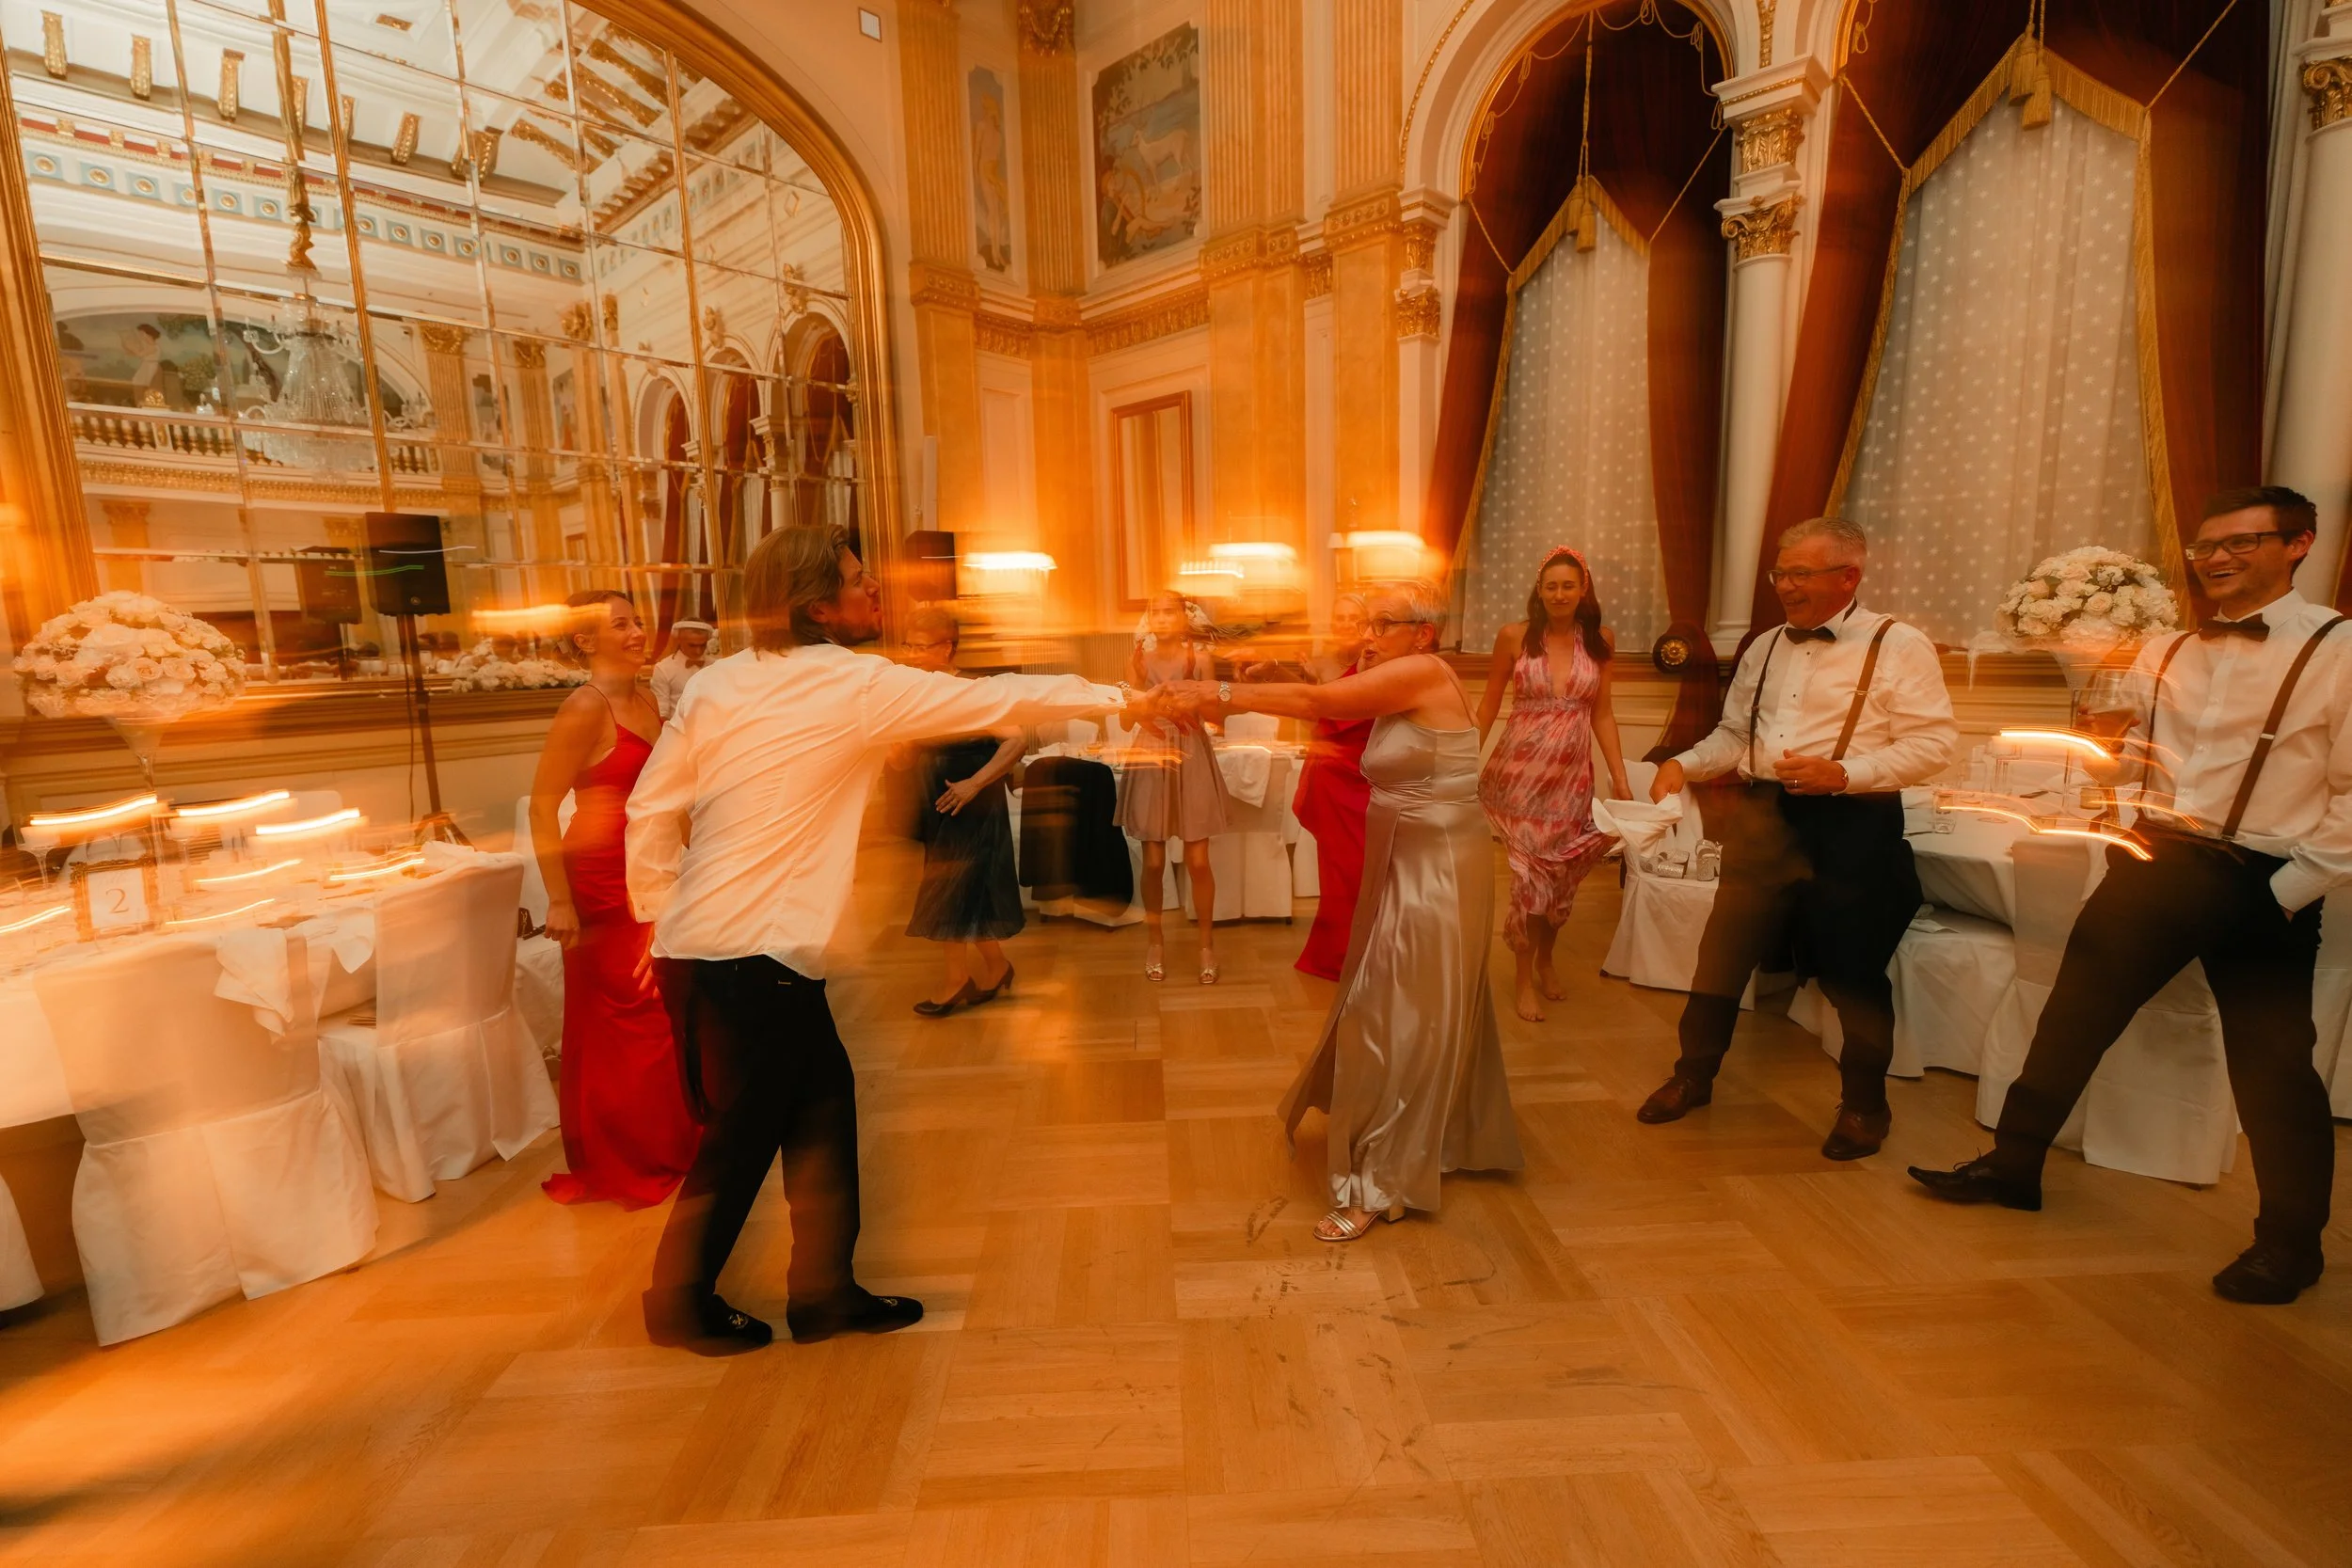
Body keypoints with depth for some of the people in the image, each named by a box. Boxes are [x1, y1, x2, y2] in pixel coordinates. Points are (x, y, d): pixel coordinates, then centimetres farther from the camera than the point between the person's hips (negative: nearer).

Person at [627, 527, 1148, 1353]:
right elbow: (996, 699, -4)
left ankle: (823, 1287, 29)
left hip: (695, 942, 7)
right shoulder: (859, 686, -10)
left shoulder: (715, 683, 6)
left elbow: (652, 809, 6)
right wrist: (1120, 699, 7)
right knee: (743, 1132, 11)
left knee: (821, 1102, 16)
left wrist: (664, 918, 16)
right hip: (759, 955, -7)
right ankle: (681, 1302, 33)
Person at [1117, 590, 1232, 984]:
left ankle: (1207, 944, 14)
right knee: (1153, 861, 4)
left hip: (1192, 760, -1)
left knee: (1197, 860, -1)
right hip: (1150, 760, 1)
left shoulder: (1199, 658, -2)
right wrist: (1137, 678, -15)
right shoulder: (1139, 659, 2)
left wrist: (1191, 679, -21)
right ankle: (1154, 942, 21)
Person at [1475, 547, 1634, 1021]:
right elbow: (1489, 704, 1)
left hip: (1572, 775, 3)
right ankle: (1524, 977, 17)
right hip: (1521, 771, -3)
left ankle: (1546, 958, 38)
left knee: (1562, 875, 11)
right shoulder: (1514, 636, -5)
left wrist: (1621, 779, 3)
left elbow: (1602, 713, 6)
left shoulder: (1600, 640, 3)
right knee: (1530, 872, -2)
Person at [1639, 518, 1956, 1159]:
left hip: (1848, 825, -5)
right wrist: (1685, 764, -2)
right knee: (1723, 950, 8)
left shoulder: (1899, 646, -4)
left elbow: (1934, 743, -10)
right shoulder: (1765, 648, 14)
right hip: (1761, 819, 5)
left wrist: (1843, 772, -21)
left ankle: (1865, 1105, 27)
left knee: (1851, 968, 6)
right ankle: (1693, 1075, 25)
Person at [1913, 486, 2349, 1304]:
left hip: (2262, 887, -5)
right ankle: (2014, 1162, 23)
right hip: (2156, 861, 5)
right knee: (2074, 1012, 9)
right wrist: (2101, 741, -5)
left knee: (2271, 1064, 6)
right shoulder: (2166, 653, 10)